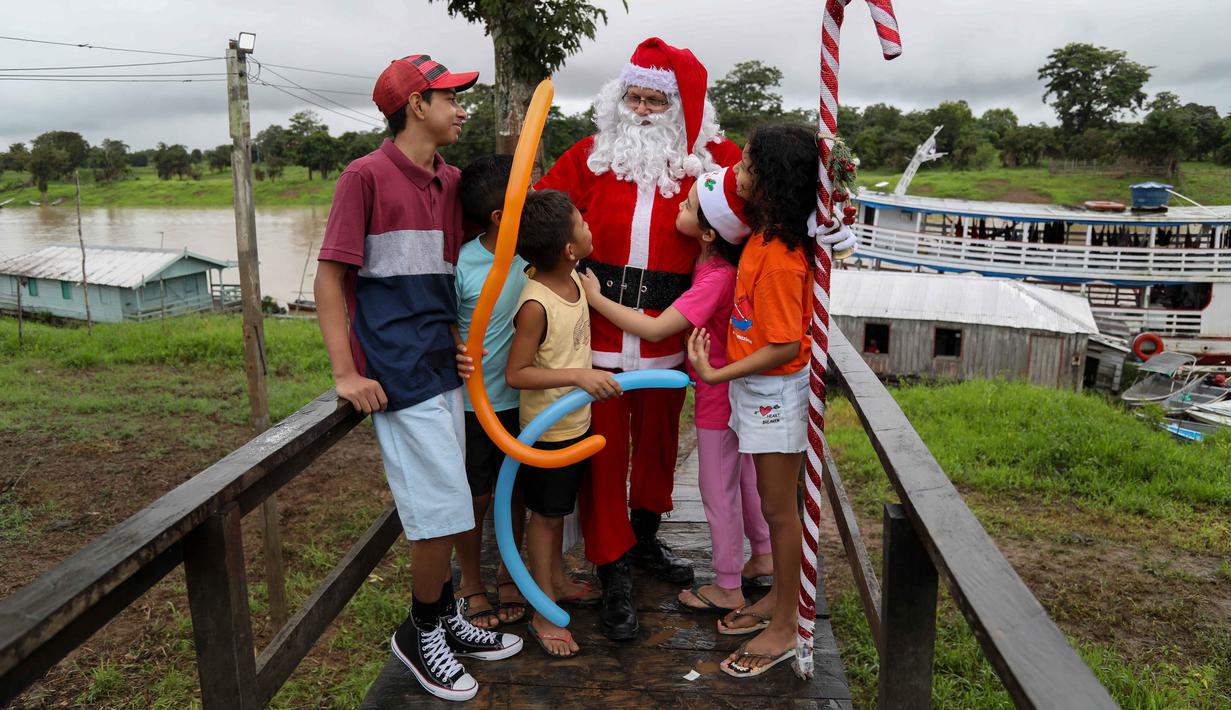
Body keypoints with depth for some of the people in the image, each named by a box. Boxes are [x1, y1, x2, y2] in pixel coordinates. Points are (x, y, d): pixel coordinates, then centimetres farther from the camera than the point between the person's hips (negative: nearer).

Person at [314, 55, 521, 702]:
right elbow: (330, 277, -8)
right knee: (444, 508, -4)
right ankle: (421, 633, 18)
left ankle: (445, 619, 32)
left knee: (444, 507, 15)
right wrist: (346, 373, -13)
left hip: (444, 365, 7)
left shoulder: (450, 181, 12)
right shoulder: (366, 175, -8)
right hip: (399, 374, -7)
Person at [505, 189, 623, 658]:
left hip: (578, 420, 7)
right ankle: (544, 614, 21)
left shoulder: (573, 280, -3)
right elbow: (516, 374, -26)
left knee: (559, 508, 22)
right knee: (546, 514, 6)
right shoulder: (535, 305, -28)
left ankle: (556, 581, 42)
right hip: (548, 429, -7)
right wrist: (578, 376, -31)